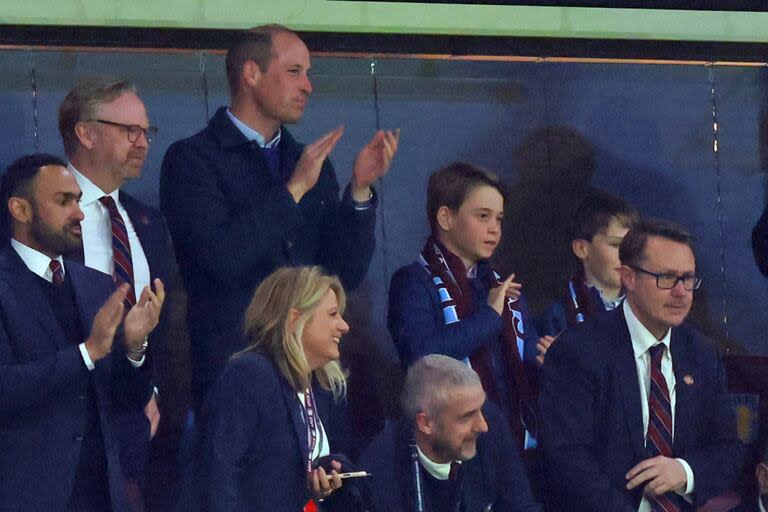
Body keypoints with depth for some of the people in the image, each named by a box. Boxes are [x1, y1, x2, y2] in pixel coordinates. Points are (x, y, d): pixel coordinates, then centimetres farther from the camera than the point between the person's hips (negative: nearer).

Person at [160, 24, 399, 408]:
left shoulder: (312, 164, 15)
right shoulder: (191, 159, -2)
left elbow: (346, 274, 10)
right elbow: (222, 259, -17)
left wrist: (360, 190, -3)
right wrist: (294, 190, -11)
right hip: (228, 372, -5)